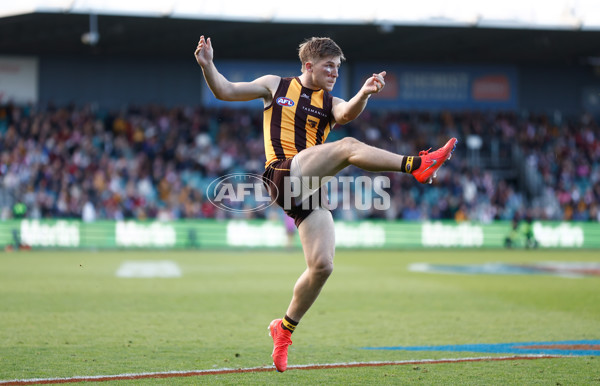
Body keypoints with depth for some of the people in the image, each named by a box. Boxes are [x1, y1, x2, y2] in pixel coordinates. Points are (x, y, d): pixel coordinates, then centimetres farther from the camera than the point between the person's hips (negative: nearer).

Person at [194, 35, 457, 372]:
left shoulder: (330, 103, 18)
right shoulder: (276, 86, 13)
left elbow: (347, 113, -8)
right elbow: (225, 91, 11)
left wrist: (364, 94, -29)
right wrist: (208, 66, -9)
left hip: (310, 188, 5)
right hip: (284, 174, -5)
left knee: (322, 265, -5)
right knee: (348, 146, -26)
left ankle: (285, 329, 13)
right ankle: (416, 165, -38)